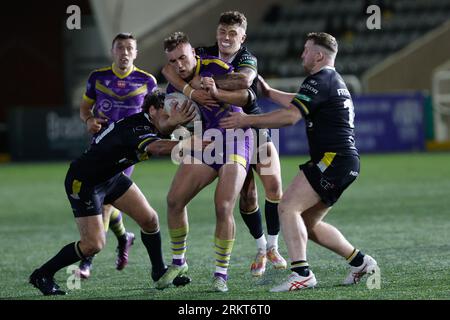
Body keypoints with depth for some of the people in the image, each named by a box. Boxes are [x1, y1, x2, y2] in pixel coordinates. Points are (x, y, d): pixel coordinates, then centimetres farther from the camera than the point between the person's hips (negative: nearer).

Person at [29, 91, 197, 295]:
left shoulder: (146, 124, -1)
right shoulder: (135, 128, -32)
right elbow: (157, 148, -50)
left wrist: (174, 122, -30)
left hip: (112, 177, 10)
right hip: (83, 183, -10)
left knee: (149, 219, 3)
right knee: (93, 244, -11)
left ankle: (159, 271, 23)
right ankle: (42, 275, 6)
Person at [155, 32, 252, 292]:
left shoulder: (214, 67, -13)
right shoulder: (174, 87, 5)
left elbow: (244, 97, -19)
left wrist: (217, 93, -35)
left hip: (235, 137, -6)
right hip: (206, 142, 6)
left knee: (224, 208, -17)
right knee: (174, 201, -3)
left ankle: (222, 274, -5)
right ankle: (178, 263, 17)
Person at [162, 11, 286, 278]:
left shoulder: (248, 59, -17)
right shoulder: (204, 55, -7)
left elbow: (243, 81, -42)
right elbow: (169, 69, -17)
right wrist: (190, 90, -34)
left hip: (255, 127, -1)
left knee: (274, 187, -9)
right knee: (247, 195, -3)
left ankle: (272, 247, 9)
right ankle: (260, 248, 15)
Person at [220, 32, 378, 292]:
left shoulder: (320, 81, -11)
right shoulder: (334, 80, 22)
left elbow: (291, 116, -21)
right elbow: (297, 102, 39)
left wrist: (248, 120, -15)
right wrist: (268, 91, 43)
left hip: (333, 159, -10)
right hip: (344, 163, 10)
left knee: (288, 208, -15)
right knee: (308, 223, 14)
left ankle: (301, 274, -23)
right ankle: (360, 262, 18)